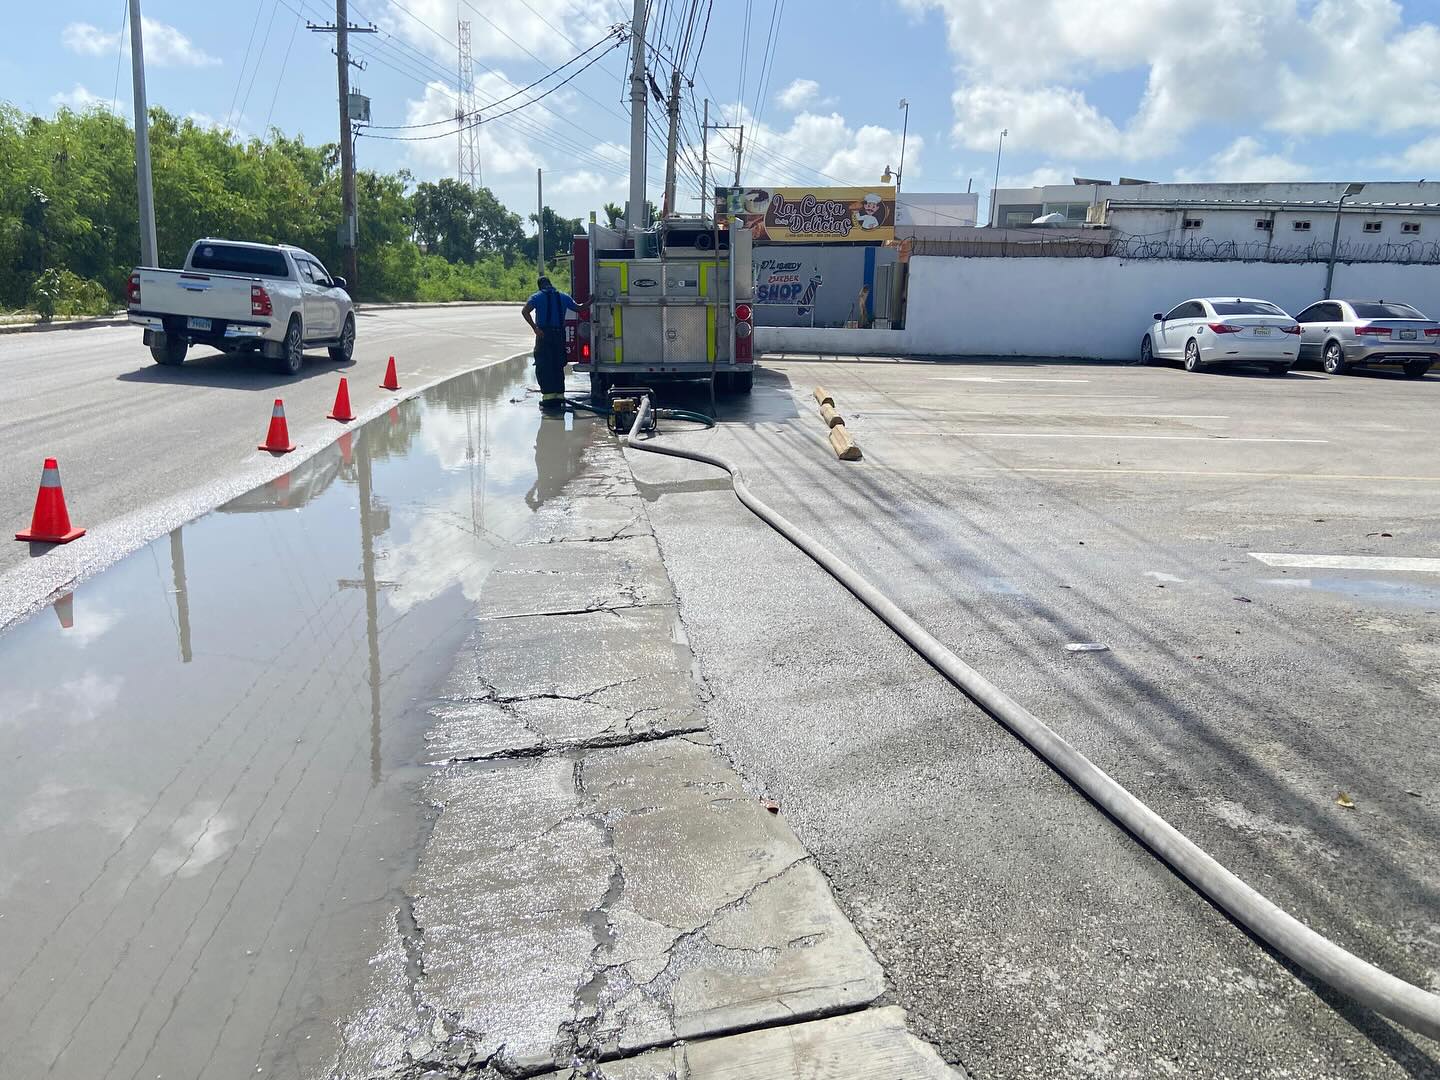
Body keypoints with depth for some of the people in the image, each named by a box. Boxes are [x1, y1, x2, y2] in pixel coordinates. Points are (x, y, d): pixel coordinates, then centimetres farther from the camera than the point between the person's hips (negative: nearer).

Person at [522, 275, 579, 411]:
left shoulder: (538, 297, 1)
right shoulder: (563, 297, 11)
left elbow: (525, 311, -15)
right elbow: (579, 308, 19)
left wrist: (535, 328, -16)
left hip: (544, 335, -3)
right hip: (560, 335, 3)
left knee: (543, 367, 1)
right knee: (558, 367, 12)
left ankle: (548, 397, -7)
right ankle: (559, 396, 12)